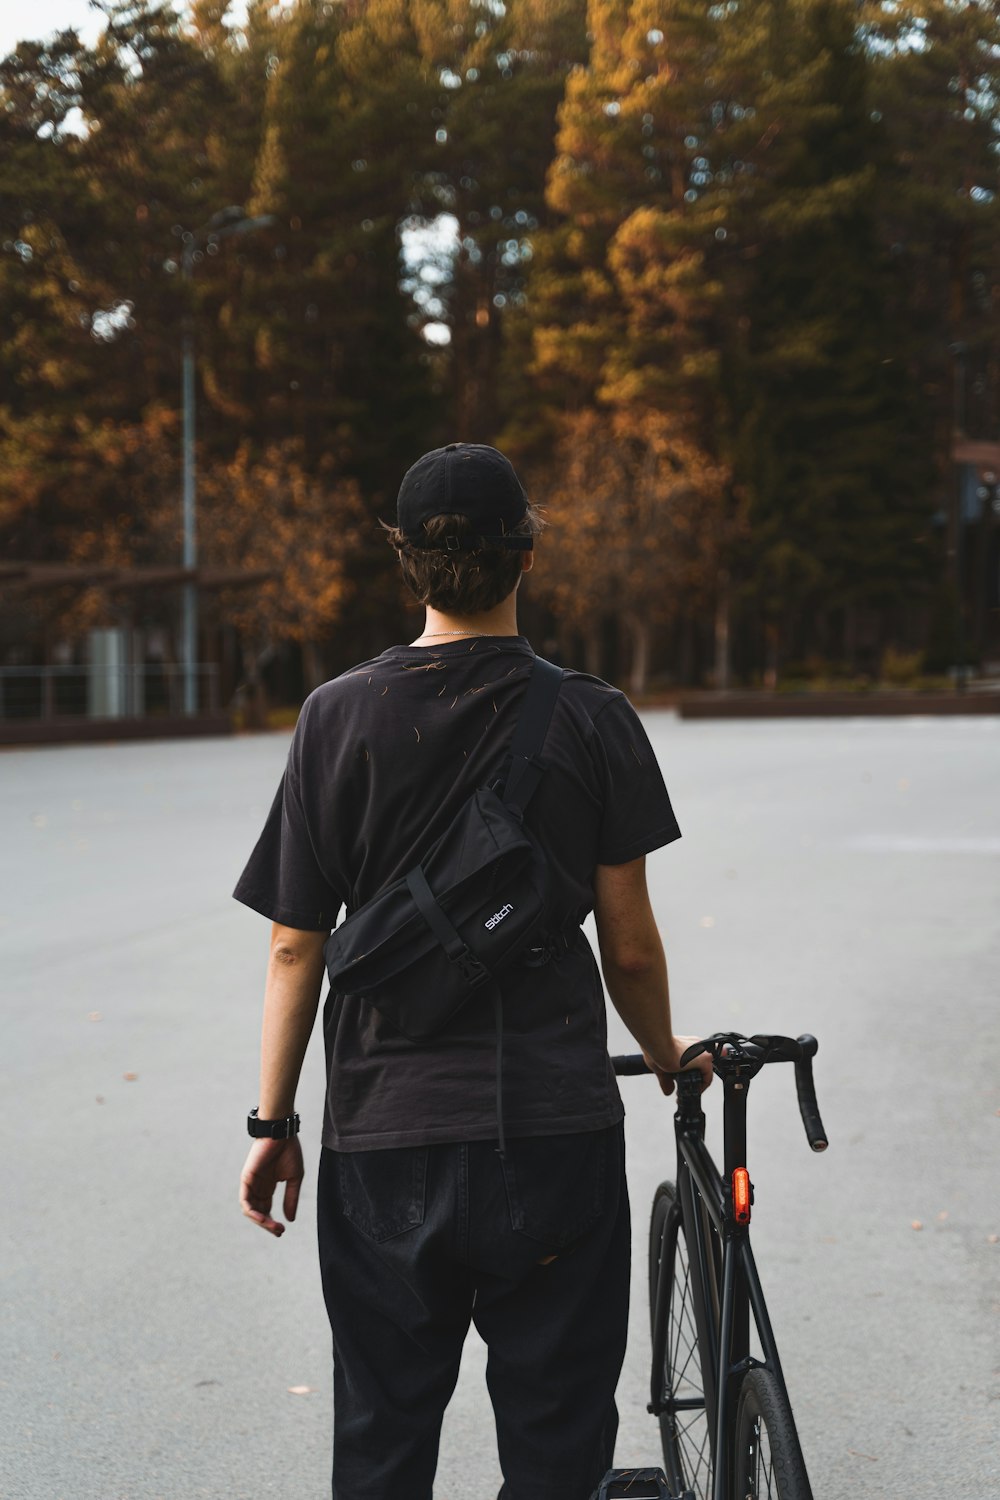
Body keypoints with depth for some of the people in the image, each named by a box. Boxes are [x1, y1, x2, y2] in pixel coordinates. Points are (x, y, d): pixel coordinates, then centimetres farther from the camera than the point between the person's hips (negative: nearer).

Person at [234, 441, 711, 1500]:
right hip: (556, 1128, -1)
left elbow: (295, 946, -1)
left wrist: (273, 1122, 9)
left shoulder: (338, 717, -3)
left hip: (381, 1141, 1)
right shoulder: (592, 718, -4)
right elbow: (630, 948, 0)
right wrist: (666, 1055, 19)